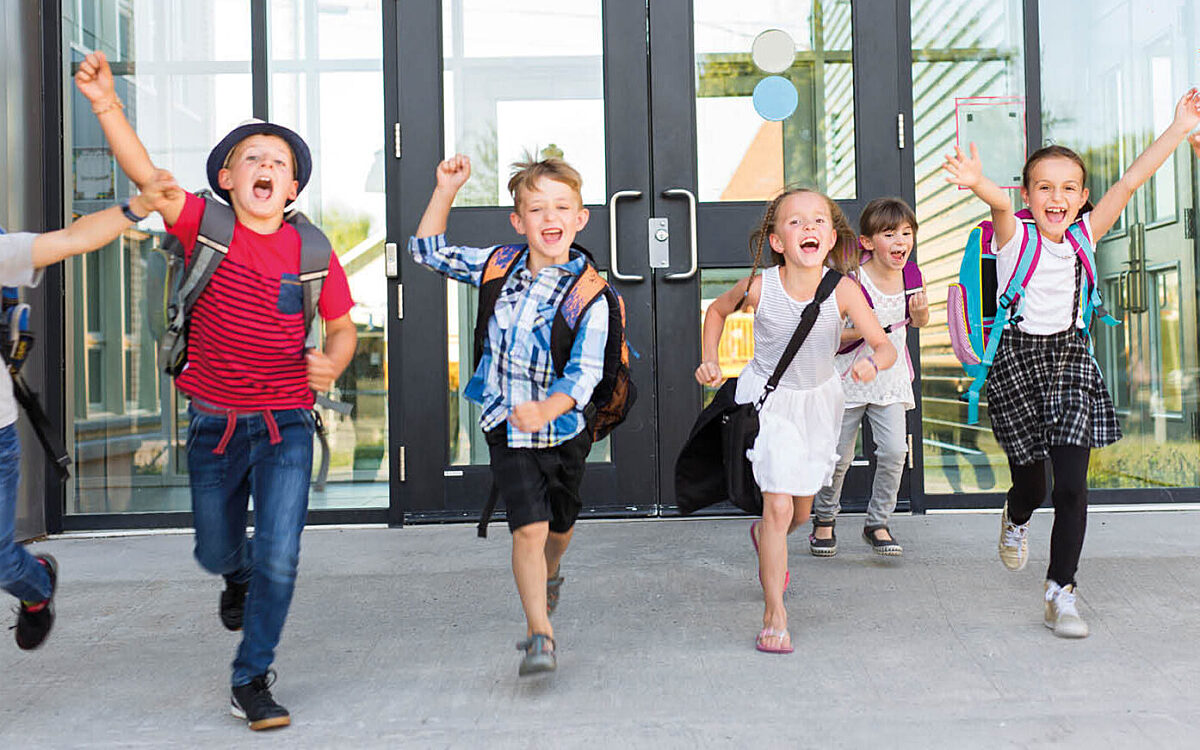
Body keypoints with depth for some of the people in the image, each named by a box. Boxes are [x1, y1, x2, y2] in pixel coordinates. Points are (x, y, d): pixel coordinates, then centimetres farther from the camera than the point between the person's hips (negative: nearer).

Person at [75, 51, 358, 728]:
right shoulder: (205, 225, -4)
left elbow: (343, 326, 6)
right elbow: (146, 176, -18)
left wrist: (332, 362, -15)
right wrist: (107, 106, -32)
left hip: (287, 425, -1)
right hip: (215, 423, 1)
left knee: (278, 558, -8)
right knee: (218, 553, 18)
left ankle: (252, 680, 12)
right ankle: (239, 577, 57)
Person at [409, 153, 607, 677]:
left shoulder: (589, 294, -15)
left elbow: (584, 374, -20)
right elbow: (428, 251, 9)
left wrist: (545, 411, -38)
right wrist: (446, 189, 0)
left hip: (564, 427, 0)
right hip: (508, 426, 0)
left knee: (560, 524, 21)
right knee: (529, 529, -12)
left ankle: (547, 575, 54)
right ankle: (539, 635, -2)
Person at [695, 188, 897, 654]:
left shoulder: (843, 290, -21)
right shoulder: (759, 287, -21)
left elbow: (886, 346, -20)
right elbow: (718, 310, 0)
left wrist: (872, 362, -42)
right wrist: (710, 361, -10)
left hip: (818, 398, 3)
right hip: (768, 400, -2)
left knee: (801, 511, 16)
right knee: (778, 506, -12)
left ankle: (763, 537, 53)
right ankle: (774, 612, 2)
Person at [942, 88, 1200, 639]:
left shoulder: (1084, 236, 4)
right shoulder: (1015, 236, -8)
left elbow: (1130, 182, 2)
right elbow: (1000, 205, -30)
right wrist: (978, 184, -51)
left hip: (1070, 358, 3)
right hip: (1017, 361, -3)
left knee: (1072, 485, -7)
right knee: (1031, 483, 5)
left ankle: (1059, 593, 5)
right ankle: (1016, 521, 43)